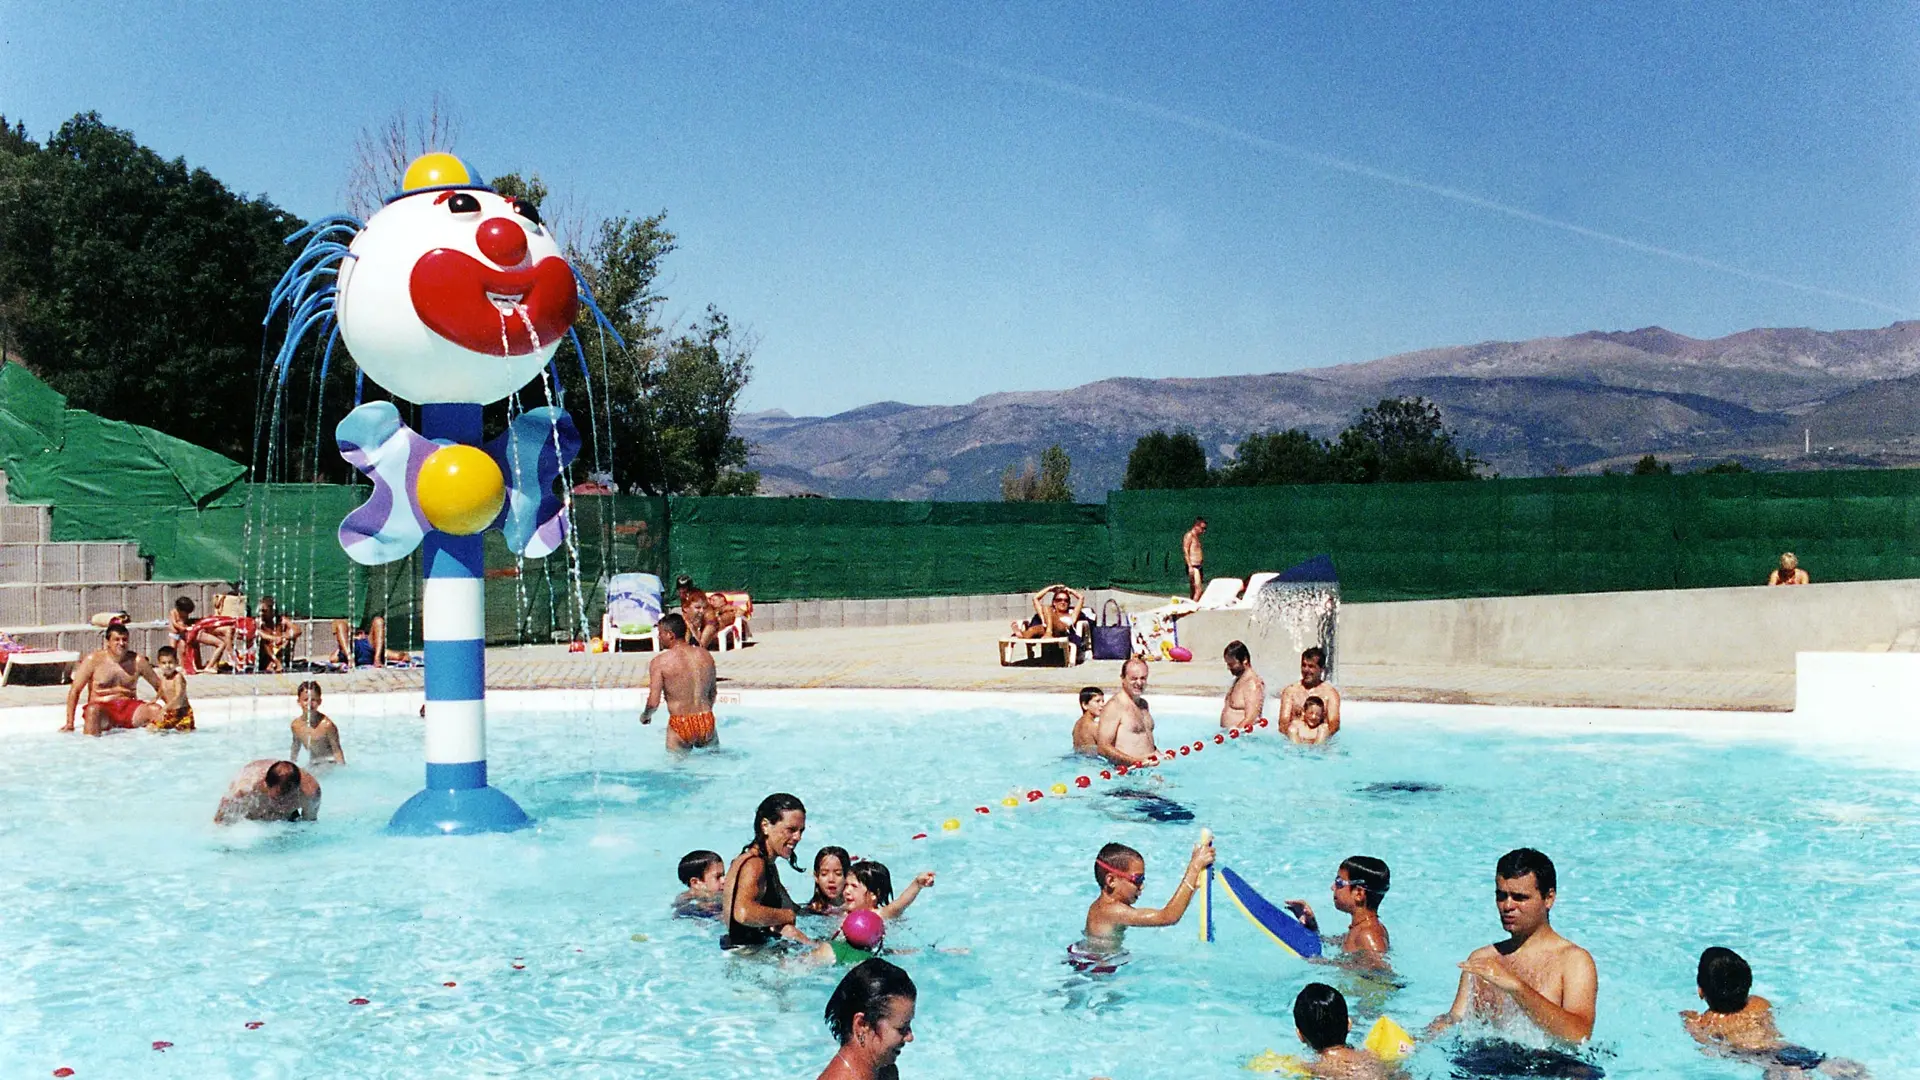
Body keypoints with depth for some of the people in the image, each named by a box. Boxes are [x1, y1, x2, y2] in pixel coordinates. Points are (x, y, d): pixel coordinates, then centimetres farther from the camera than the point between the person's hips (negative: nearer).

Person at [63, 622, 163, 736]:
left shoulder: (137, 661, 5)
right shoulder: (94, 659, -2)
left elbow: (159, 686, 14)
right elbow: (74, 690, -2)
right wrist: (70, 723, -9)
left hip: (129, 706, 2)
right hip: (102, 708, -2)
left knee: (156, 710, -25)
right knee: (93, 710, -36)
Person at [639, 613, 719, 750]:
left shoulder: (660, 661, -8)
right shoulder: (705, 655, 6)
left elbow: (653, 703, -11)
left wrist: (645, 716, 11)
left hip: (681, 724, -4)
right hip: (707, 722, 4)